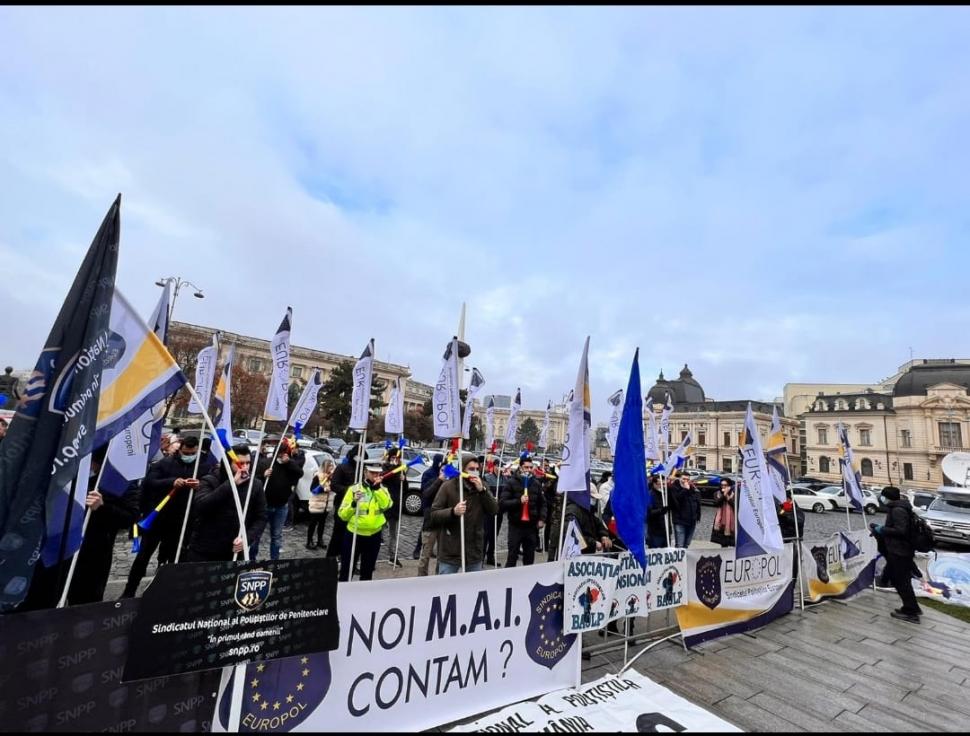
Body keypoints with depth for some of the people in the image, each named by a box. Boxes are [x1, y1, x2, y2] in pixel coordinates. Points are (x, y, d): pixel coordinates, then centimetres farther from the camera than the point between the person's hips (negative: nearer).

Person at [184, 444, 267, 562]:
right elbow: (200, 506, -23)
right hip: (202, 551, -1)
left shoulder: (256, 485, 0)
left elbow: (261, 518, 0)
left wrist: (247, 538, -17)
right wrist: (231, 484, -27)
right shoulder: (210, 481, -5)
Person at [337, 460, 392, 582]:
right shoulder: (354, 489, -5)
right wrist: (353, 504, -21)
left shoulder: (382, 489, 3)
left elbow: (386, 505, -17)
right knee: (346, 570, 7)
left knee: (367, 571, 16)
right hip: (354, 535, -2)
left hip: (374, 537, 2)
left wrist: (377, 488, -21)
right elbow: (342, 514, -5)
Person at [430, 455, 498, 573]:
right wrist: (453, 511, -27)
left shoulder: (481, 486, 4)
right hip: (450, 553, -4)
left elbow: (495, 510, -4)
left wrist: (482, 490, -16)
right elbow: (433, 515, -9)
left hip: (475, 552, 4)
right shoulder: (448, 486, -9)